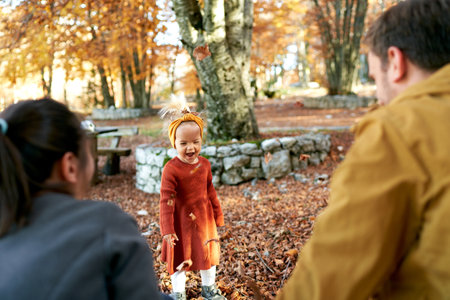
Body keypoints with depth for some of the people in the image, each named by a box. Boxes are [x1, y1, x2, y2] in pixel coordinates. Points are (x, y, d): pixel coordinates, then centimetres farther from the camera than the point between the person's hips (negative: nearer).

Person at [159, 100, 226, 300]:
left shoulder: (204, 164, -5)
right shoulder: (171, 169, -23)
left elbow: (210, 191, 6)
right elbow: (166, 201, -22)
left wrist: (218, 214, 12)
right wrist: (167, 230, -23)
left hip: (204, 217, 6)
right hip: (181, 220, -5)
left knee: (208, 252, 20)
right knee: (180, 257, 10)